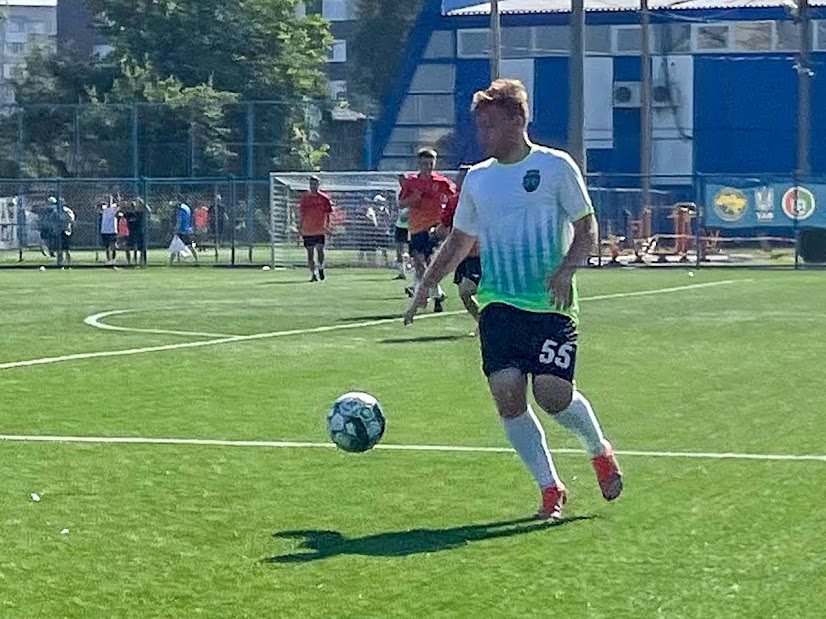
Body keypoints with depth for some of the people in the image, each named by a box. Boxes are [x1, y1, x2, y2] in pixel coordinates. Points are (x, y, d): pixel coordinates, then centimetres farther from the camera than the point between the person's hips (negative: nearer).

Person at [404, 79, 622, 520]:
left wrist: (565, 270, -17)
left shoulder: (555, 166, -1)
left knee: (552, 392, -16)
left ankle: (600, 451, 16)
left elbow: (587, 229, -1)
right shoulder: (477, 179, 13)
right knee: (507, 392, -11)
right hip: (498, 304, 4)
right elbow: (460, 240, 24)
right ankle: (550, 489, 3)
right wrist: (425, 285, 16)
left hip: (550, 303, -4)